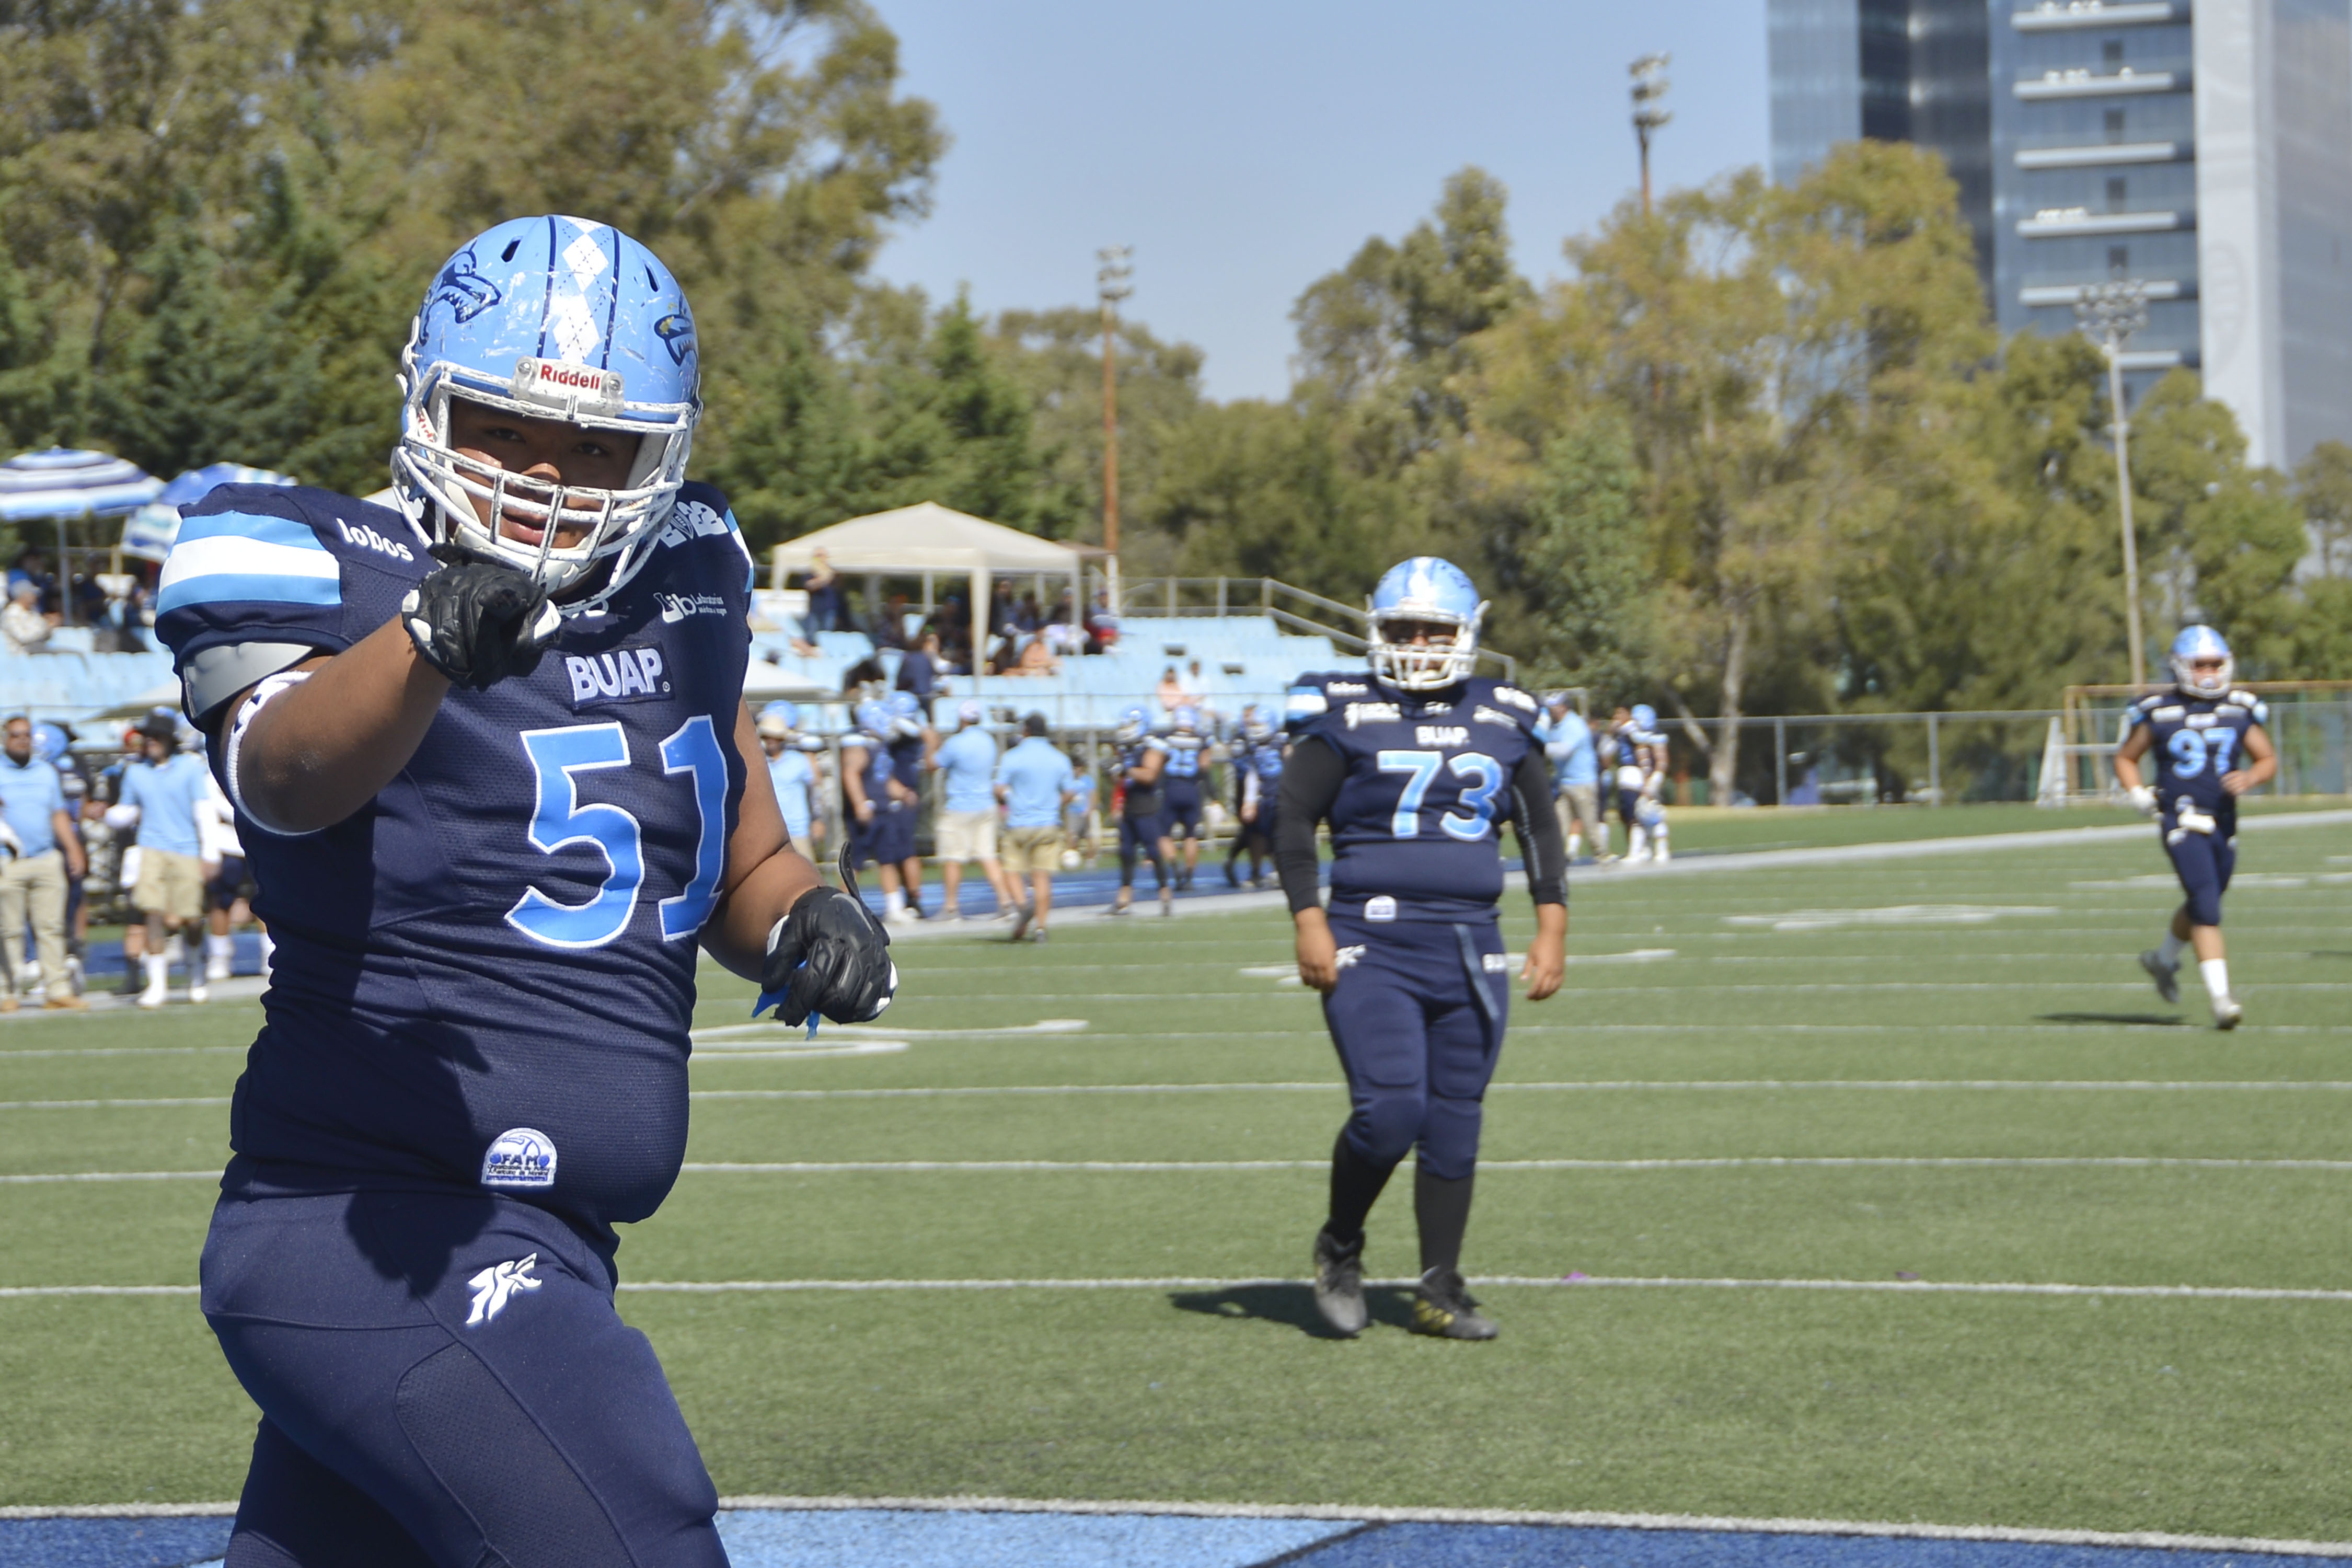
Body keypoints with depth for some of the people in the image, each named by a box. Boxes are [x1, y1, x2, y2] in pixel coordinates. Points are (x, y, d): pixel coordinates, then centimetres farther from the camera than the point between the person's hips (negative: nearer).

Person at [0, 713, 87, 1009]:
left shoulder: (46, 772, 17)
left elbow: (59, 815, 20)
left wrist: (73, 850, 14)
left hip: (47, 860, 4)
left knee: (51, 928, 0)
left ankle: (58, 989, 1)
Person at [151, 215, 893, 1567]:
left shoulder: (682, 588, 11)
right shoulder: (338, 578, -10)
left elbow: (744, 864, 22)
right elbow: (287, 773, -32)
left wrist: (805, 919, -2)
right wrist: (431, 641, -52)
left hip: (531, 1250, 8)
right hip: (382, 1246, -8)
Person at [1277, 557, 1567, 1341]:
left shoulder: (1504, 721, 9)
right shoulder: (1351, 719, -1)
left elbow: (1541, 828, 16)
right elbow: (1293, 819, 1)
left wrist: (1552, 925, 7)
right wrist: (1309, 922, -7)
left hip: (1469, 949, 4)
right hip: (1371, 946, -4)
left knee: (1455, 1123, 5)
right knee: (1389, 1109, -16)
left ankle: (1440, 1290, 15)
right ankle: (1340, 1249, 10)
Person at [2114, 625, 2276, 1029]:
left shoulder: (2240, 711, 5)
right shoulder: (2159, 714, -2)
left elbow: (2268, 759, 11)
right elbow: (2125, 758, 11)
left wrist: (2250, 778, -11)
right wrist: (2140, 796, -6)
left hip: (2224, 824, 5)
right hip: (2182, 823, -5)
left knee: (2204, 904, 18)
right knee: (2207, 906, -16)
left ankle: (2163, 958, 46)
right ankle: (2220, 998, -20)